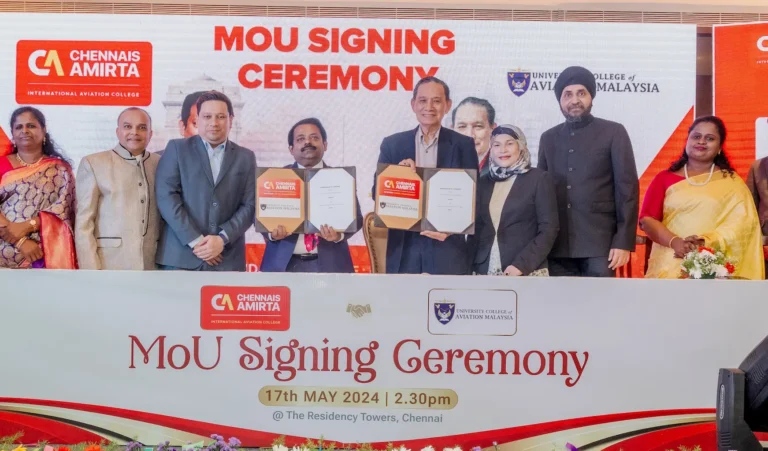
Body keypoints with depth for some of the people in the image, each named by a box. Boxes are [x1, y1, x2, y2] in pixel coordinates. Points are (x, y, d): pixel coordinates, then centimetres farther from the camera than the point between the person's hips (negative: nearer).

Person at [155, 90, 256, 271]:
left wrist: (223, 239, -9)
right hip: (180, 256, -1)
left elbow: (249, 205, 6)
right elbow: (166, 196, -3)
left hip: (227, 259, 2)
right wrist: (195, 240, -11)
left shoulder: (246, 158, 13)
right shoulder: (177, 148, 7)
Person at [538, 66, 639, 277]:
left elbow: (627, 188, -1)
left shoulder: (613, 133, 3)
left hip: (599, 245, -3)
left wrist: (624, 241, -9)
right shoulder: (548, 138, 14)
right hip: (558, 248, 3)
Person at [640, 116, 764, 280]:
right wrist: (674, 242, -15)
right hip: (670, 263, 0)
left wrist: (706, 242, -17)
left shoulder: (732, 183, 9)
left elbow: (743, 221, -2)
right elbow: (647, 219, 2)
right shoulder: (664, 178, 9)